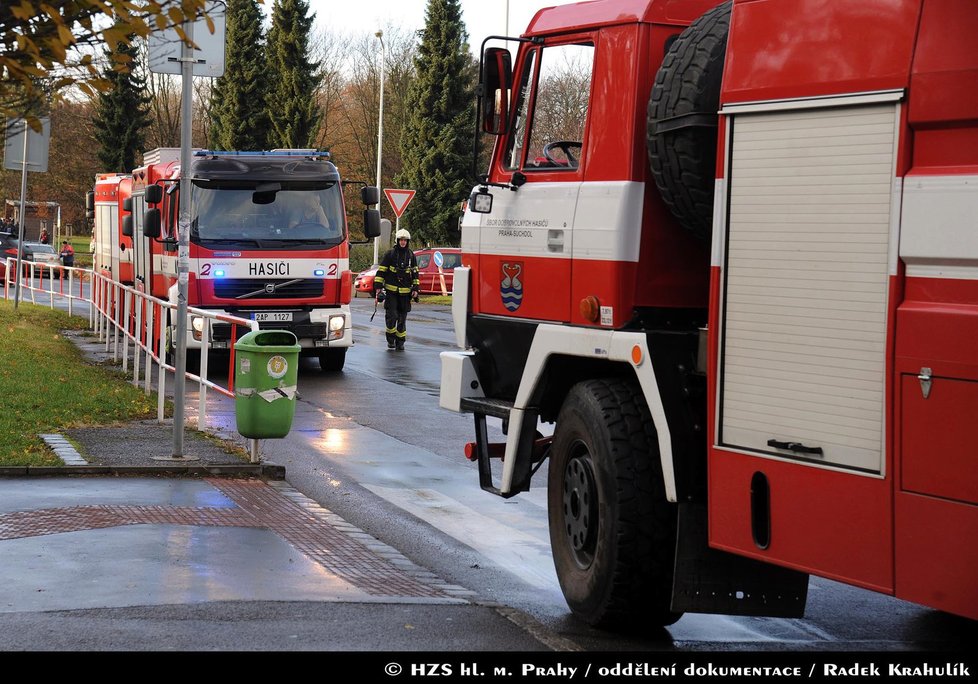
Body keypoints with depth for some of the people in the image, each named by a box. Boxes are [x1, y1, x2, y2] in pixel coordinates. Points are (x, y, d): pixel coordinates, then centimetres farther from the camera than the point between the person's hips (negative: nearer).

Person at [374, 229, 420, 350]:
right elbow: (381, 271, 1)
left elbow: (415, 273, 14)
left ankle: (400, 341, 13)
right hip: (391, 290, -3)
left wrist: (416, 289, 7)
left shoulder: (411, 255, 8)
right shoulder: (390, 253, 0)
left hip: (405, 291, 3)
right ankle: (391, 339, 4)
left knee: (402, 317, 5)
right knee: (391, 315, -10)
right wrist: (378, 286, -5)